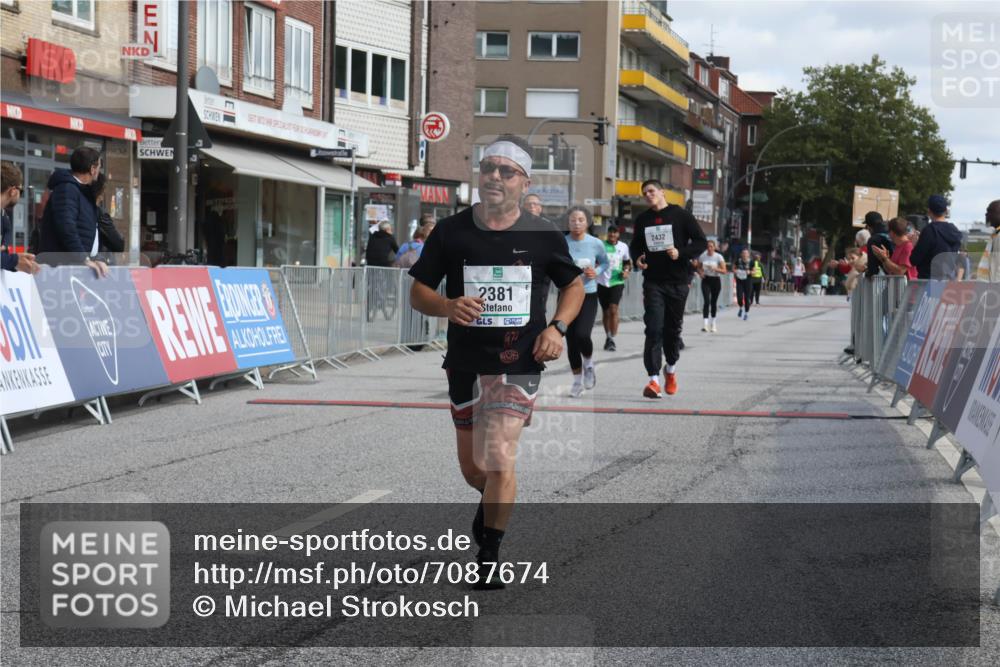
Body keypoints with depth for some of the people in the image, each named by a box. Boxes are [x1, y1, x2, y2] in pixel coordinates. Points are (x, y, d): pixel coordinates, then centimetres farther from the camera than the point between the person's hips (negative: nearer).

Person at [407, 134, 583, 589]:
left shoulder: (543, 236, 0)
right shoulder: (450, 232, 1)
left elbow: (574, 284, 14)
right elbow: (418, 292, 4)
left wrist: (558, 327, -4)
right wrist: (447, 306, -18)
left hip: (519, 364, -2)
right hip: (466, 364, 2)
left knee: (498, 460, -15)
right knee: (472, 469, 12)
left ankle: (489, 556, 1)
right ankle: (492, 500, 48)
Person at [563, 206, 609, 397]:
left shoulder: (596, 243, -3)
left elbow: (605, 263, 13)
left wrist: (596, 272, -6)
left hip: (589, 295, -1)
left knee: (582, 335, -18)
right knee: (571, 340, 4)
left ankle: (588, 364, 15)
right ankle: (577, 380, 22)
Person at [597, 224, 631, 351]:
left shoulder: (623, 247, 6)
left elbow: (627, 262, 21)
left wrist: (626, 270, 2)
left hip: (617, 282, -1)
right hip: (602, 282, 1)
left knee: (613, 309, -16)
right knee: (605, 311, 9)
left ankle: (612, 339, -14)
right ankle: (607, 337, 27)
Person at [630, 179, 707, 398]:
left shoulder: (681, 215, -2)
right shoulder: (642, 219, 9)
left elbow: (702, 242, -2)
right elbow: (635, 246, 22)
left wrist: (681, 253, -18)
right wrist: (637, 258, -1)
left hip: (677, 281, -1)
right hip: (653, 282, 1)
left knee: (673, 328, 10)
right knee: (654, 329, -12)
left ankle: (671, 369, 35)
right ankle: (654, 379, -16)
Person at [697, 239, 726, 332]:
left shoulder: (718, 257, -5)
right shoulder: (702, 256, 1)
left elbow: (724, 271, -8)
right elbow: (698, 268, 14)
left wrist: (715, 269, -24)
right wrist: (700, 273, -8)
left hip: (716, 280, 0)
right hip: (706, 280, 0)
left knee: (714, 302, 8)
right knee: (707, 301, -14)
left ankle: (713, 323, 24)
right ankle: (705, 323, -20)